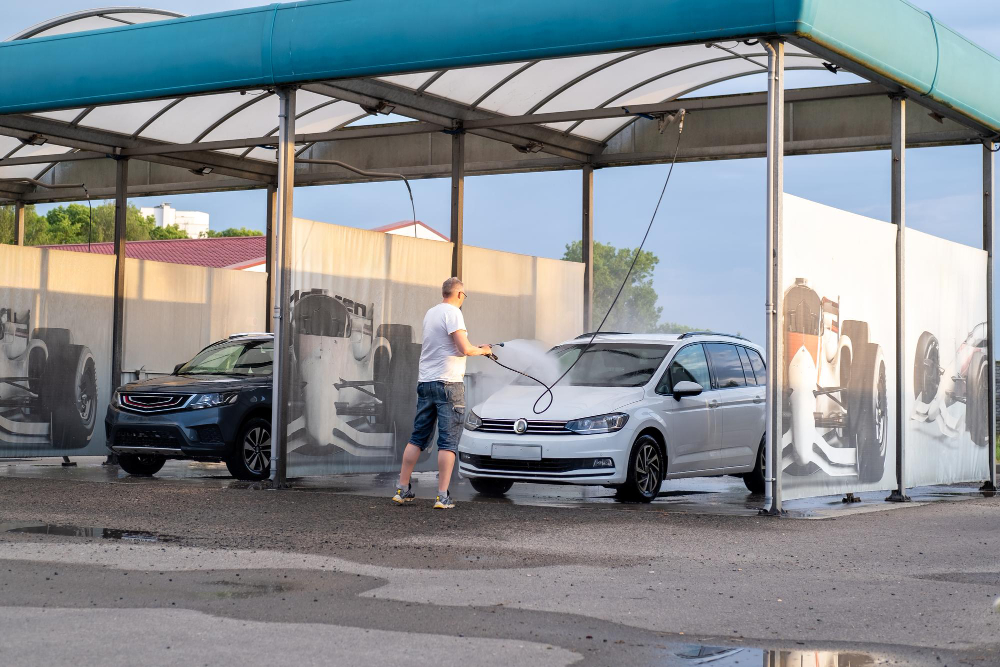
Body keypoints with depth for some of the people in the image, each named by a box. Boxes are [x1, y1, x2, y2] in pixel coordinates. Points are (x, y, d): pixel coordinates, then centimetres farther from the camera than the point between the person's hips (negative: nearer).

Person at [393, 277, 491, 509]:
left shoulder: (430, 313, 15)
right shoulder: (452, 313, -10)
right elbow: (465, 349, -17)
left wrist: (476, 349, 27)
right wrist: (482, 350, 3)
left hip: (425, 383, 8)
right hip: (448, 383, -8)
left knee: (417, 438, 12)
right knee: (448, 442, -5)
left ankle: (402, 490, 13)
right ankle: (443, 496, -8)